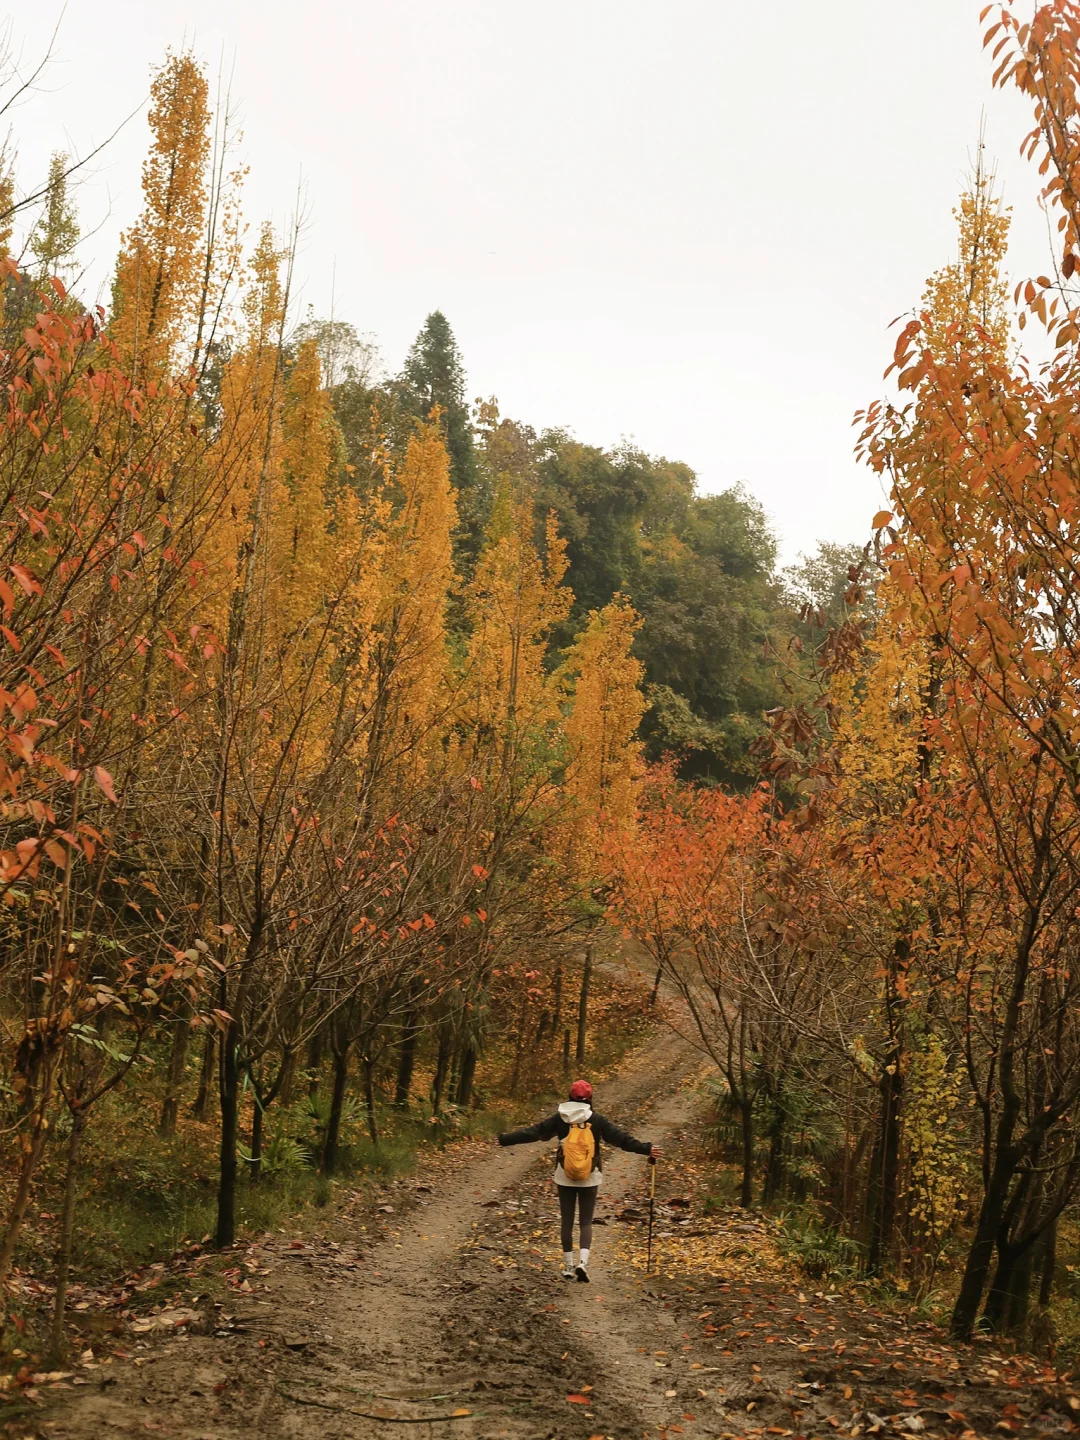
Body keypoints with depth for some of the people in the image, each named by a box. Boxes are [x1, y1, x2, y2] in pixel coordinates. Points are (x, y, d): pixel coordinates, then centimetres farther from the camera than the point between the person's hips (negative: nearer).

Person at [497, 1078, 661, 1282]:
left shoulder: (560, 1119, -5)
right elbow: (620, 1138, -10)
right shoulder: (596, 1120, -7)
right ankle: (583, 1261, -14)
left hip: (565, 1179, 1)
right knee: (586, 1222, 6)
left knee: (567, 1222, 11)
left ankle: (568, 1267, 14)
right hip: (589, 1180, -1)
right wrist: (645, 1149, -8)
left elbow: (534, 1132, -2)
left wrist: (505, 1139, 6)